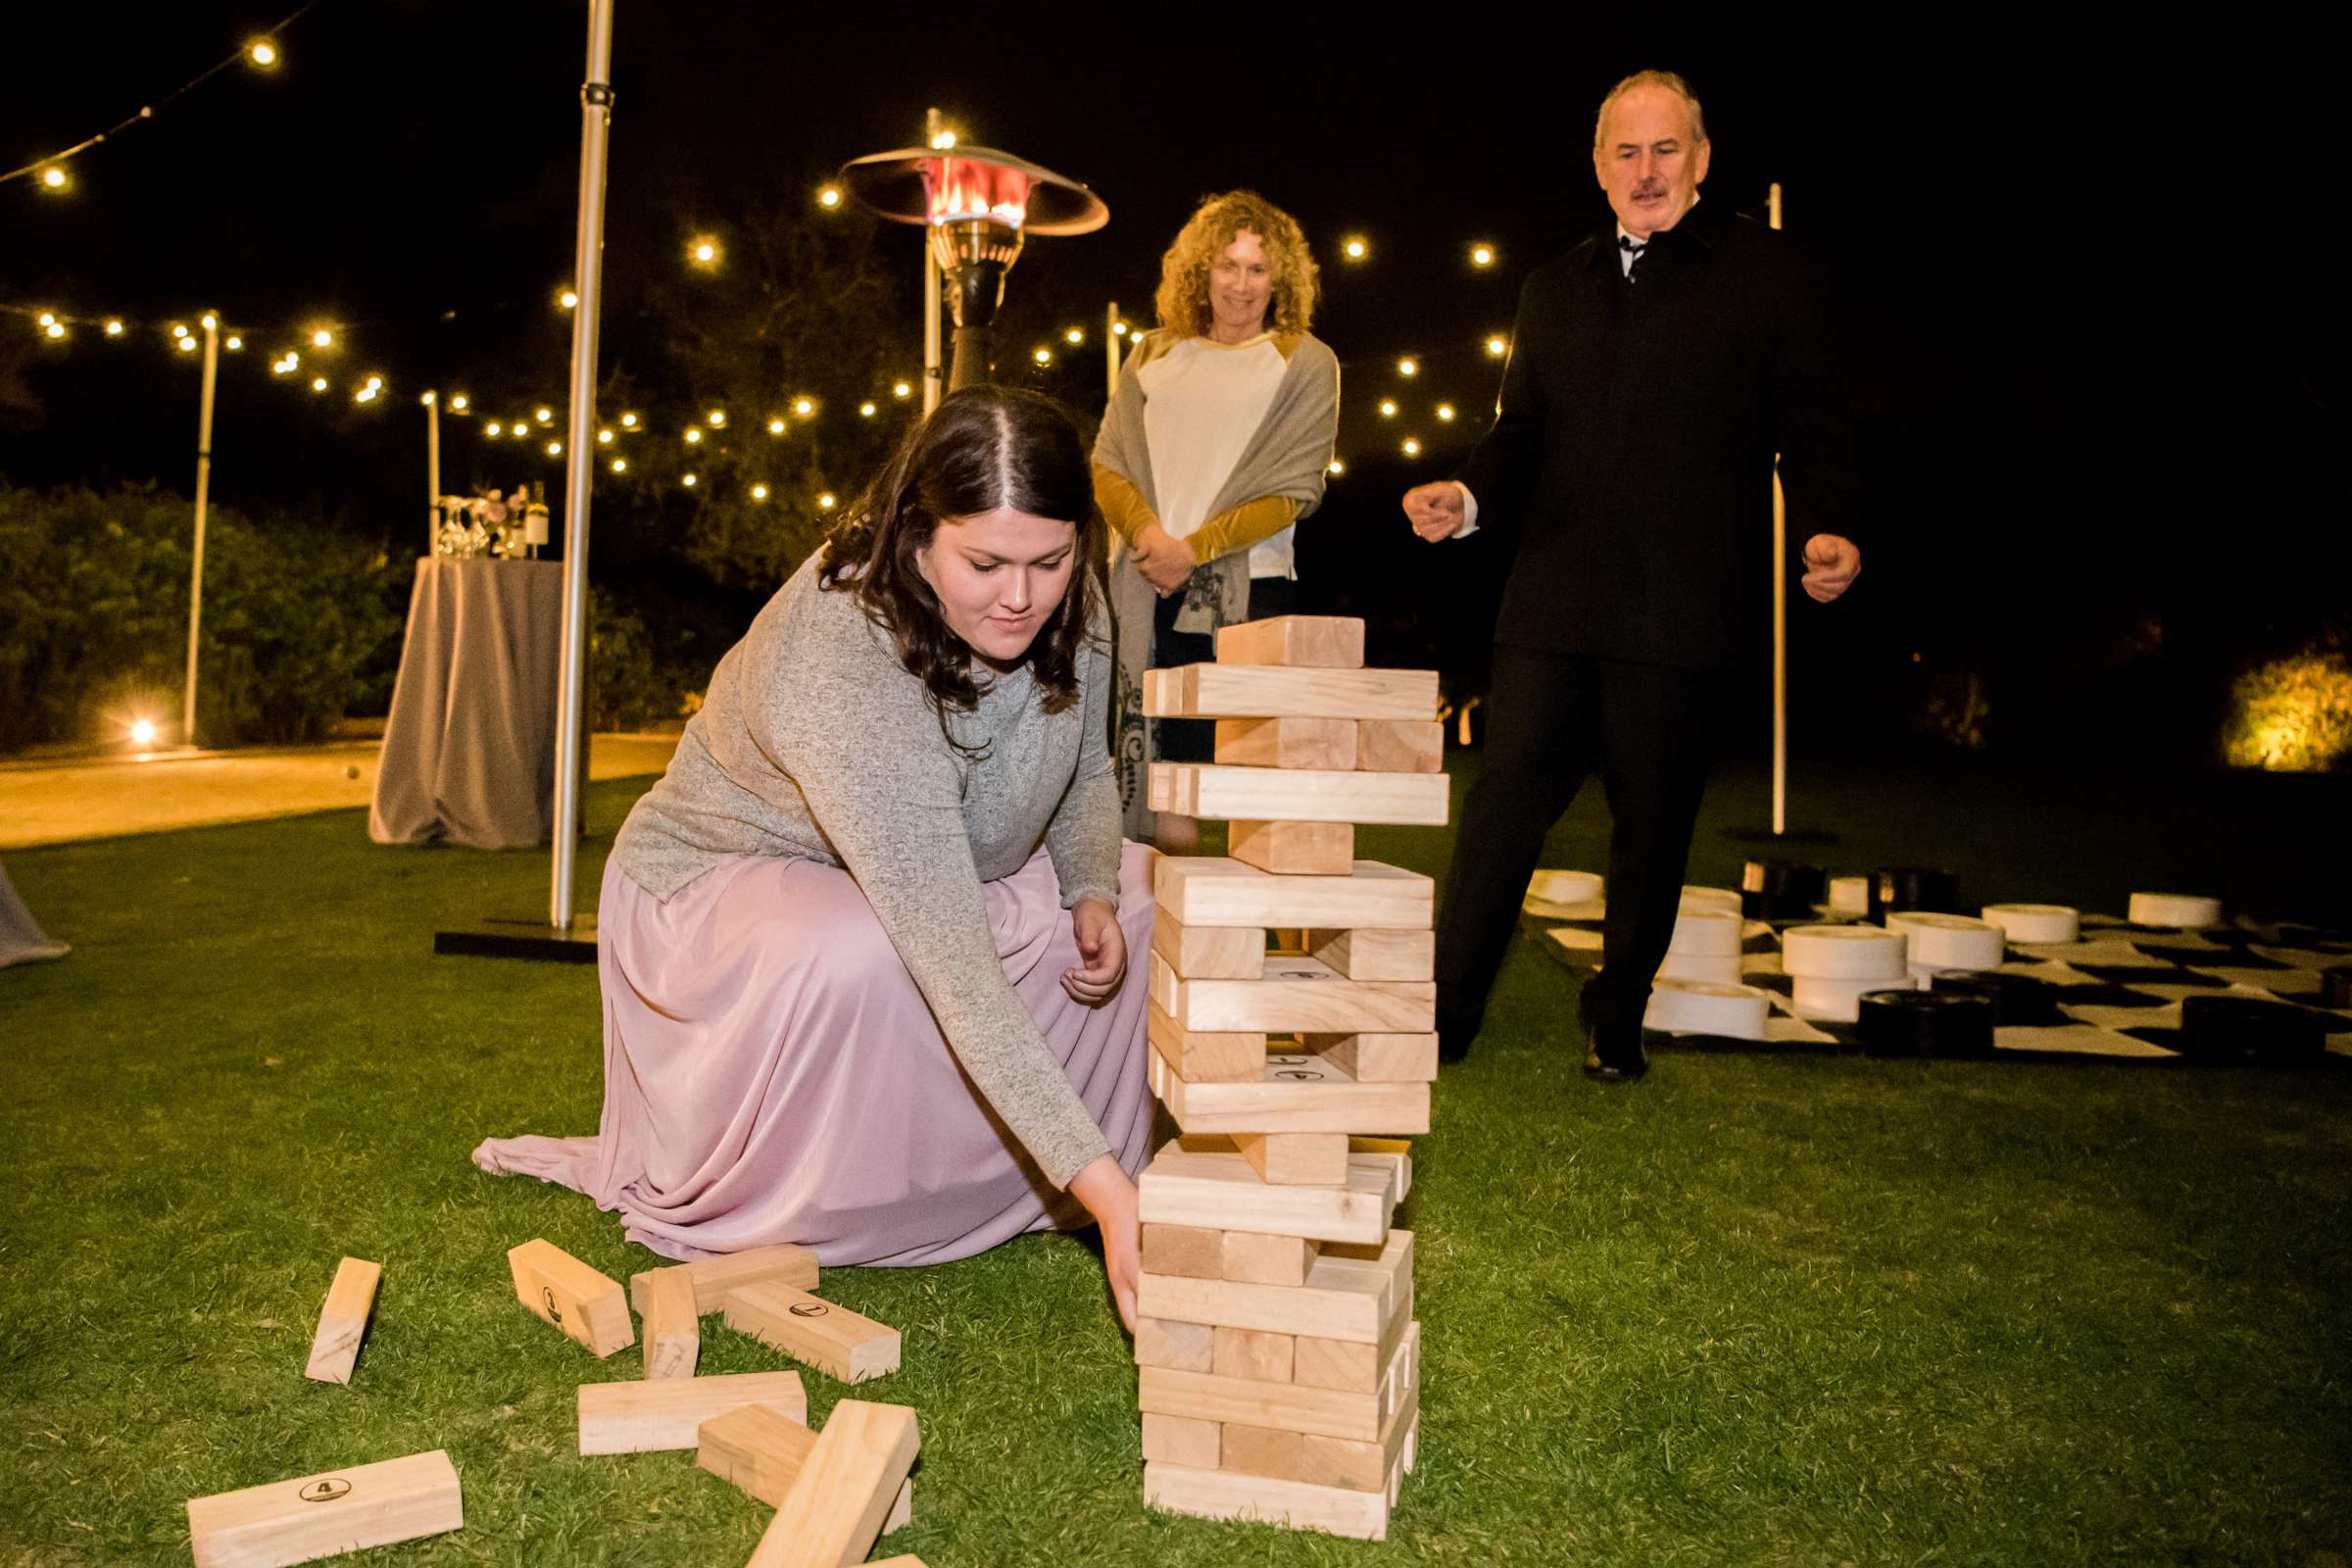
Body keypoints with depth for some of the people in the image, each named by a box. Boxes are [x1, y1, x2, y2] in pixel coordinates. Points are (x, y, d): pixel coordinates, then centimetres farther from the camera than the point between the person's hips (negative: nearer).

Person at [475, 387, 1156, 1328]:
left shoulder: (1068, 609, -17)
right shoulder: (844, 675, -40)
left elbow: (1084, 770, 4)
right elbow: (958, 971, -44)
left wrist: (1092, 894, -17)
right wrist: (1101, 1186, -46)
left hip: (941, 870, 7)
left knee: (1144, 893, -6)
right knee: (852, 959, -40)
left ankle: (986, 1179, 6)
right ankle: (751, 1214, -10)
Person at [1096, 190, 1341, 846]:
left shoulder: (1306, 364, 9)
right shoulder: (1154, 355, 18)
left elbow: (1294, 490, -1)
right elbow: (1107, 463, 11)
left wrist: (1193, 548, -11)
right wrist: (1145, 529, -10)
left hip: (1247, 589, -2)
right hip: (1147, 588, 3)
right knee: (1155, 761, -1)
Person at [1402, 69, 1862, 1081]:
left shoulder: (1764, 275, 7)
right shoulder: (1553, 290, 19)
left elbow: (1810, 435, 4)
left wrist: (1827, 530, -15)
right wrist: (1468, 499, -1)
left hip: (1678, 607, -2)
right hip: (1551, 599, 3)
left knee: (1653, 822, 6)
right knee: (1504, 802, 0)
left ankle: (1619, 1019, 23)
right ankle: (1446, 1012, 10)